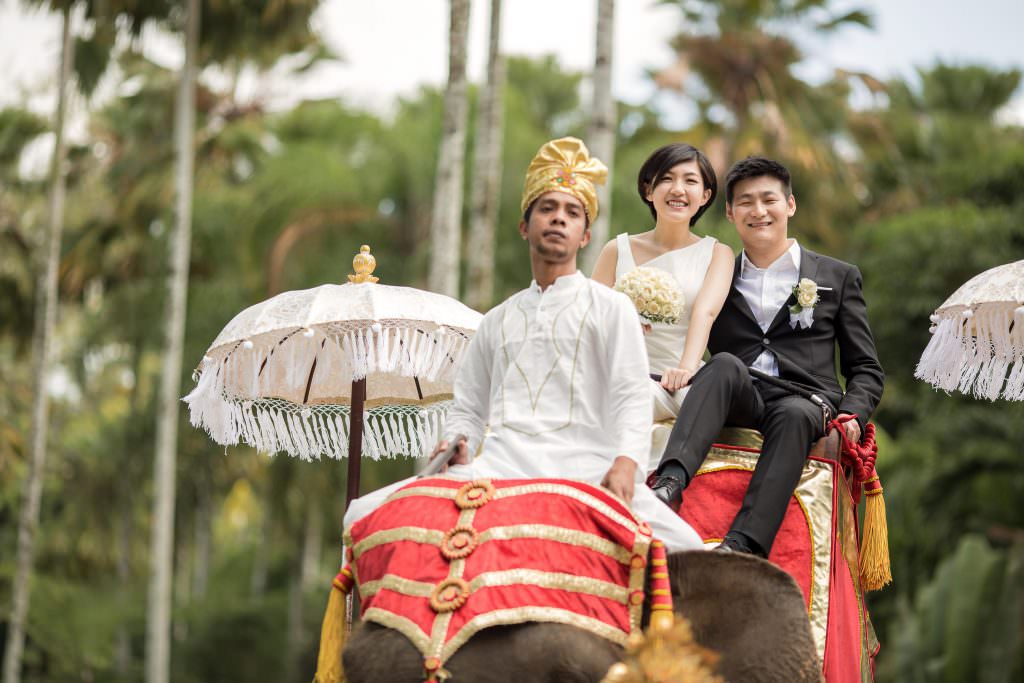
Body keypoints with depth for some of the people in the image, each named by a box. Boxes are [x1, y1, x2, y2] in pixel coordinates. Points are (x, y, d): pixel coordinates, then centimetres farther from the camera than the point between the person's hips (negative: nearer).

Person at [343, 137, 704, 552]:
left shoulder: (610, 308, 17)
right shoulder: (497, 320, 29)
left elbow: (630, 398, 5)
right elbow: (468, 407, 28)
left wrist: (626, 463, -15)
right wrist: (456, 442, 3)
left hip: (582, 468, -3)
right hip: (499, 467, 4)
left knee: (682, 546, -32)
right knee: (364, 514, -17)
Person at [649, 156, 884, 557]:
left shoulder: (838, 278, 20)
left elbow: (866, 370, 17)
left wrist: (852, 416, -4)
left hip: (806, 402, -1)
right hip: (738, 402, 1)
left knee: (794, 415, -37)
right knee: (726, 365, -33)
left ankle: (743, 546, -56)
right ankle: (670, 483, -55)